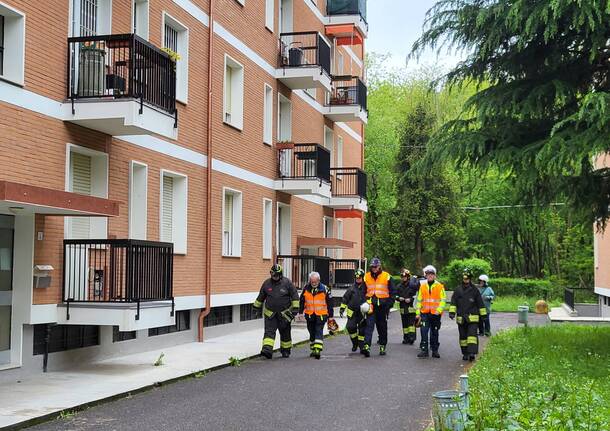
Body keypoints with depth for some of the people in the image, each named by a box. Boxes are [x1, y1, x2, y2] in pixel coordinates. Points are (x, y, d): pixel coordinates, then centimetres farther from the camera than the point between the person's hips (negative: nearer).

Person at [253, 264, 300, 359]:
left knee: (285, 333, 10)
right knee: (269, 332, -12)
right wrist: (257, 307, 21)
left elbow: (295, 296, -4)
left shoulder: (287, 283, -7)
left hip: (284, 314, -1)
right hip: (270, 314, 1)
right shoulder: (267, 283, 1)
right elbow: (260, 297, 15)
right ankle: (267, 350, -23)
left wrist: (295, 309, -10)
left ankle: (285, 350, 25)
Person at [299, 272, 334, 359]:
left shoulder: (324, 289, -5)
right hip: (309, 315, 4)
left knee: (319, 332, -13)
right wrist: (300, 312, 11)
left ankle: (317, 350, -19)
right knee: (312, 333, 13)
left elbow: (329, 303, 1)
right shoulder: (306, 289, 3)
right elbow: (302, 301, 14)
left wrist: (330, 315, 2)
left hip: (321, 315, -4)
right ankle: (313, 349, 26)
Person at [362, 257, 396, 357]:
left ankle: (382, 346, 21)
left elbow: (392, 292, 4)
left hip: (382, 305, -1)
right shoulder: (366, 277, 7)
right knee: (369, 325, -11)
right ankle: (367, 346, -20)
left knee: (382, 327, 10)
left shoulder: (386, 277, 1)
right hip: (370, 305, 1)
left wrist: (389, 304, -4)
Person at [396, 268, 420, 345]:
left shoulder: (412, 285, -3)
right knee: (404, 323, 8)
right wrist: (399, 298, -1)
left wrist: (411, 299, -15)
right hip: (403, 308, 5)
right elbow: (396, 295, 21)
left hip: (411, 307, -5)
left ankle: (412, 337, -13)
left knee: (411, 322, -11)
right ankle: (406, 337, 14)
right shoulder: (399, 286, 14)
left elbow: (417, 295, -3)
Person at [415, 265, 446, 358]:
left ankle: (435, 350, 18)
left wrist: (439, 310, -16)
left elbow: (443, 300, -2)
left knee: (434, 332, 9)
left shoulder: (440, 286, 1)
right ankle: (424, 350, -7)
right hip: (424, 313, 1)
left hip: (435, 314, -1)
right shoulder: (422, 286, 8)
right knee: (424, 331, -9)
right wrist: (417, 313, 8)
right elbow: (419, 300, 12)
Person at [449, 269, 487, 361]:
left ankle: (472, 353, -21)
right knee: (463, 336, 8)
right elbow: (453, 302, 4)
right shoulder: (458, 290, 7)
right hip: (461, 318, 2)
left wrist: (483, 315, 9)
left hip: (473, 318, -2)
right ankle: (465, 354, 16)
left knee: (472, 335, -14)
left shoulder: (475, 290, 4)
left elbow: (480, 304, 9)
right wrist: (452, 312, -9)